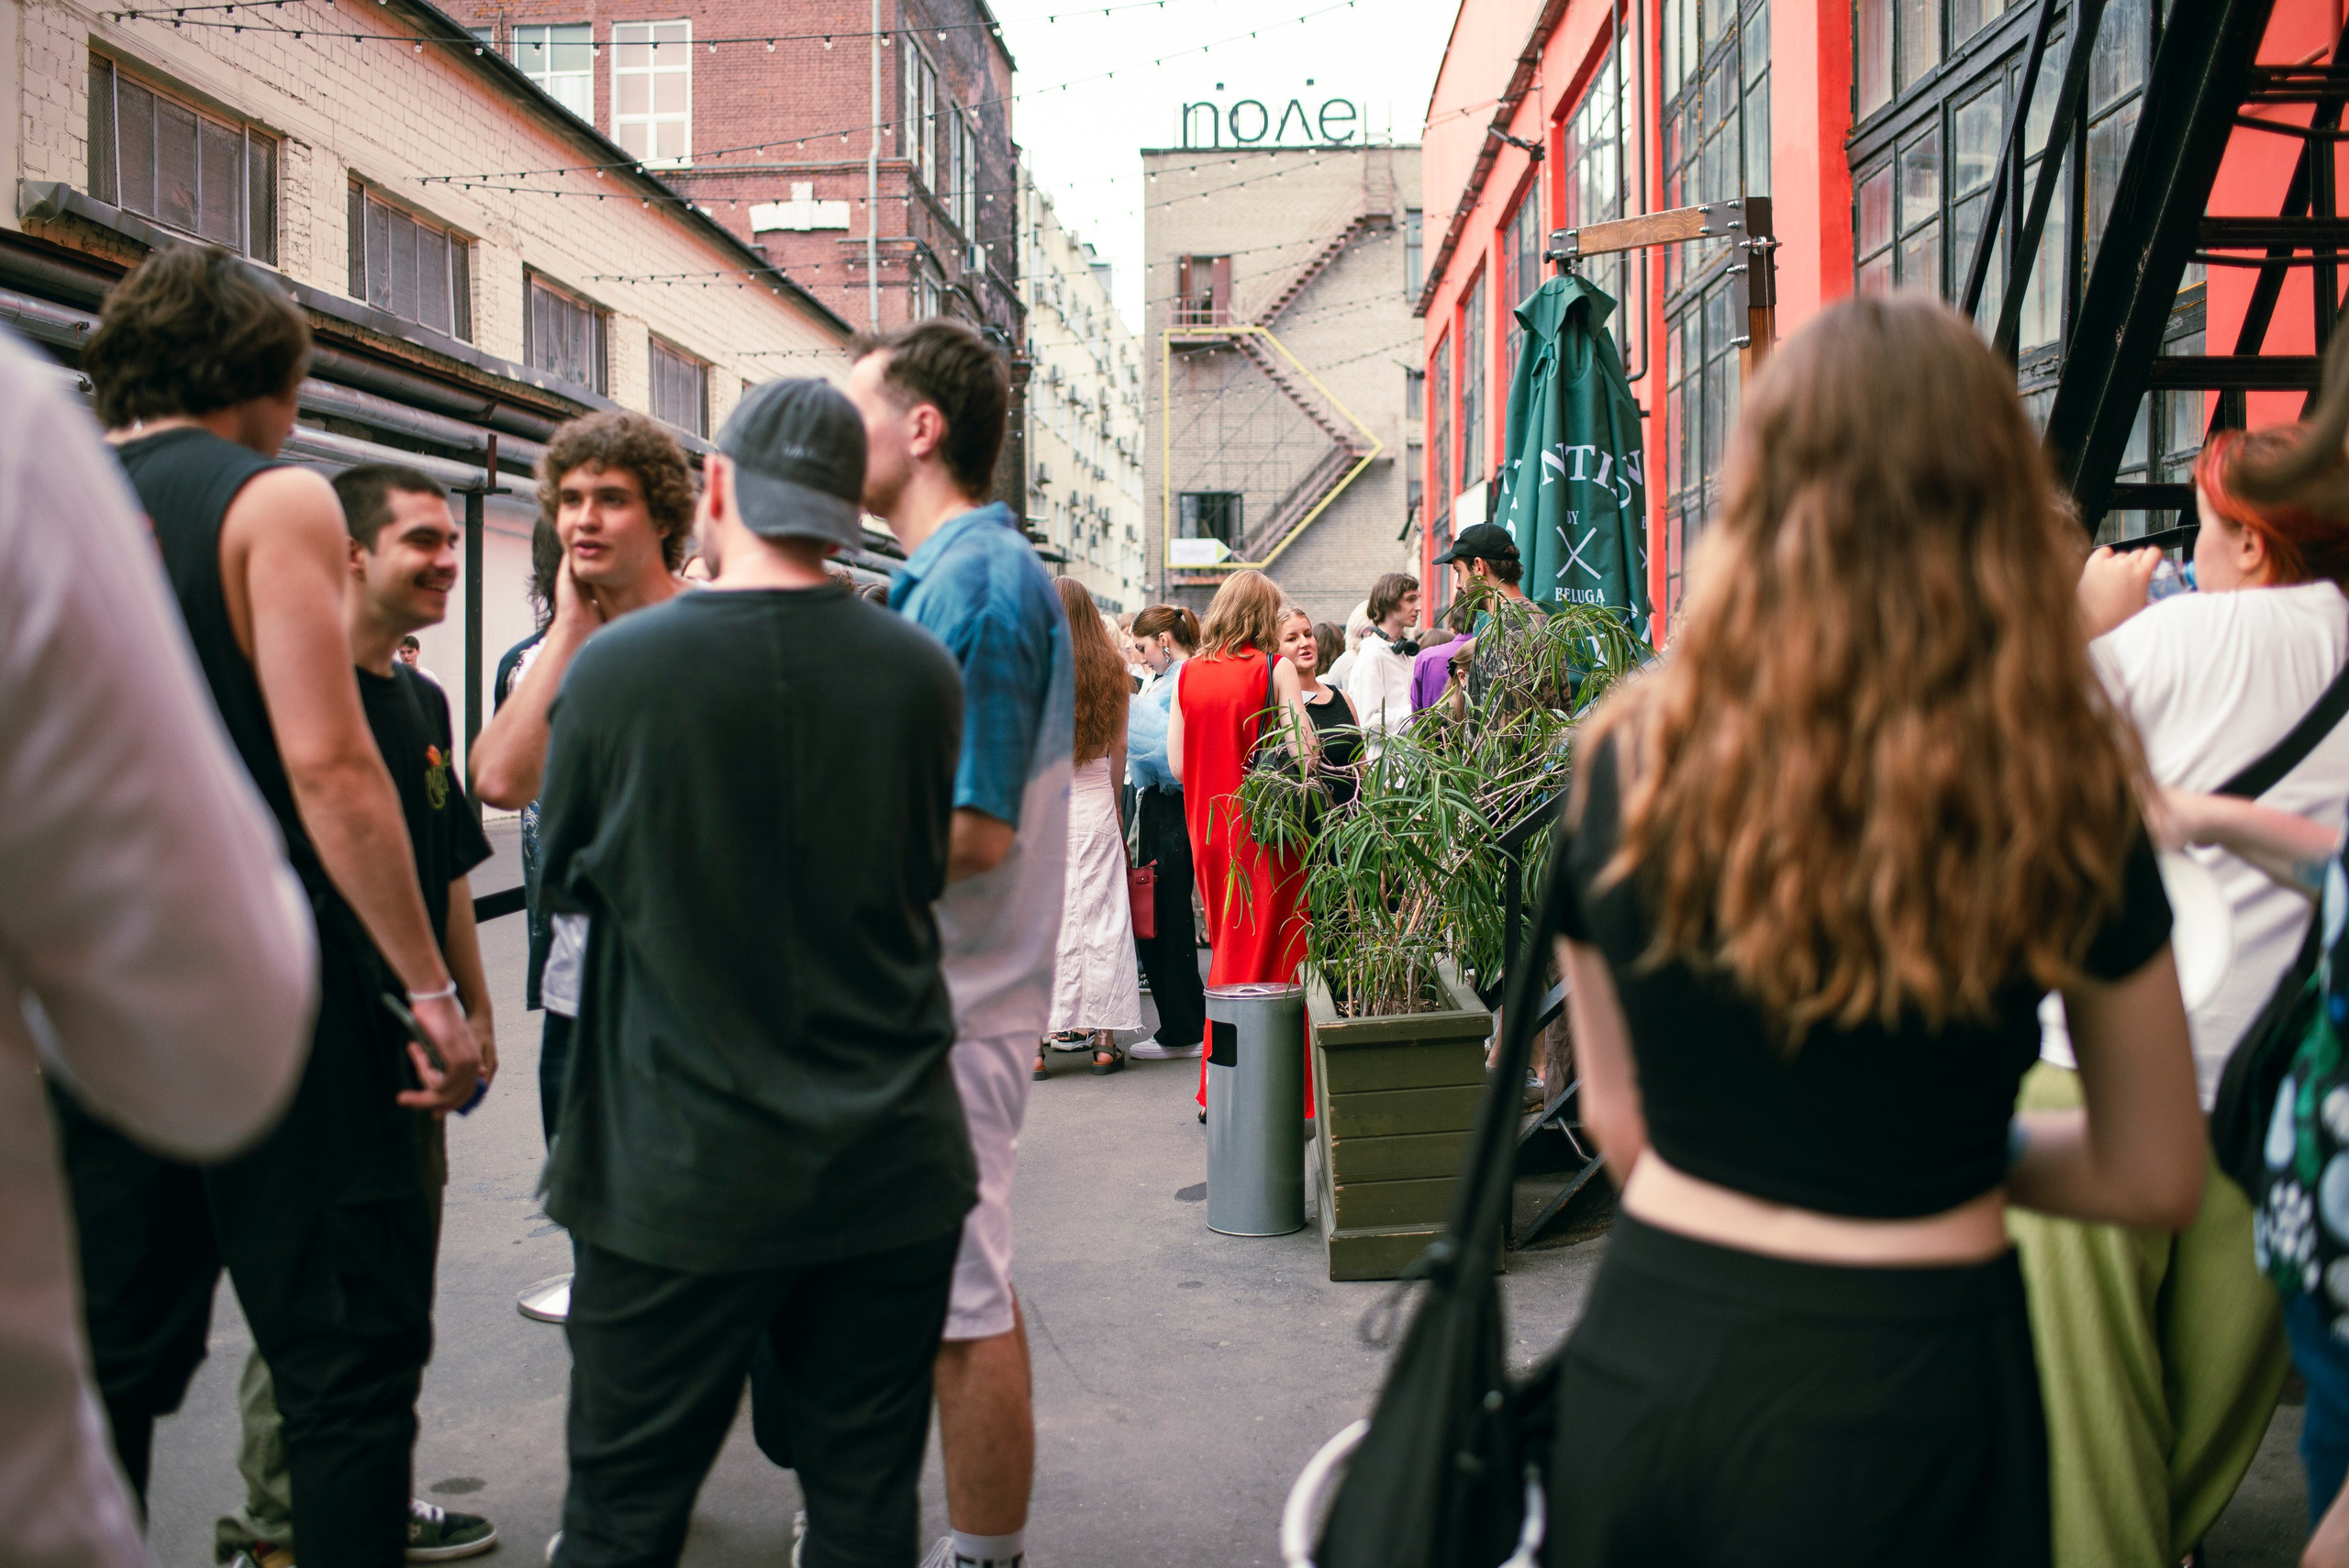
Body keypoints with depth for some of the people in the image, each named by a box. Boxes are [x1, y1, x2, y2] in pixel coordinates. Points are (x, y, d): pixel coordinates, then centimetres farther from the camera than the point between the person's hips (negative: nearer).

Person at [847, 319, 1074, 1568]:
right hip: (945, 993, 10)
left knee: (961, 1302, 1)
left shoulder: (970, 582, -18)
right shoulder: (960, 570, 14)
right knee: (966, 1285, 18)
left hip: (951, 1006, -10)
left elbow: (973, 830, -23)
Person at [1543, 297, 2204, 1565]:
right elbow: (2156, 1177, -1)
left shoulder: (1632, 760, -8)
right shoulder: (2060, 797, -12)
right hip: (1905, 1386, -1)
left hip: (1646, 1360, 2)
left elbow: (1617, 1119, 4)